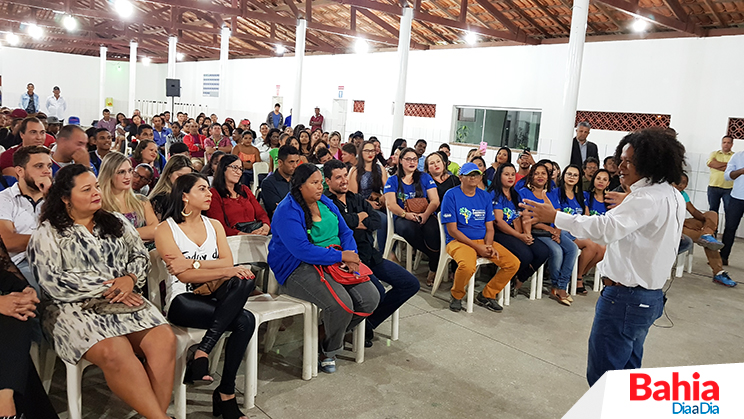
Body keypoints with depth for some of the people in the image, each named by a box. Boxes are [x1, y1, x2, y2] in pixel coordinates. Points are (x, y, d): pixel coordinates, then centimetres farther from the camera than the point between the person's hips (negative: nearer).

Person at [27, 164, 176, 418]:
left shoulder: (117, 223, 19)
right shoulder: (47, 235, 6)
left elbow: (140, 256, 15)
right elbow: (53, 282, -6)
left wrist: (130, 278, -9)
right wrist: (107, 289, -11)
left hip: (126, 301, 4)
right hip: (75, 309, -4)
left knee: (165, 339, -27)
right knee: (114, 352, -35)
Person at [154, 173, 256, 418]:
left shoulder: (214, 225, 16)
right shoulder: (166, 229, 1)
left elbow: (227, 262, 1)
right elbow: (185, 275, -12)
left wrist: (193, 262, -13)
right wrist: (227, 272, -21)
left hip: (214, 299, 5)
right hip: (182, 302, -5)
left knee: (245, 281, -30)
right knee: (244, 320, -29)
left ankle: (202, 352, -23)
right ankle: (225, 396, -17)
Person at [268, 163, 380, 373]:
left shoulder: (326, 203, 13)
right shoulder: (287, 211, -12)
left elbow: (345, 232, 14)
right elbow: (302, 250, -22)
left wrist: (351, 256, -8)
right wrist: (341, 256, -21)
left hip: (337, 261, 8)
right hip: (299, 269, -8)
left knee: (370, 298, -9)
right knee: (341, 304, -30)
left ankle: (329, 335, 13)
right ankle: (329, 350, 3)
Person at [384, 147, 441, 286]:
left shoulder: (425, 178, 18)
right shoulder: (393, 180, 15)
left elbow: (435, 201, 7)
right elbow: (390, 204, 2)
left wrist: (425, 215, -15)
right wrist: (406, 214, -18)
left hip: (425, 216, 1)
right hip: (403, 218, -1)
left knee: (432, 230, -35)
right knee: (408, 228, -38)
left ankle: (434, 269, -18)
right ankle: (436, 258, -21)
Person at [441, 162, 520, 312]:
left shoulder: (485, 196, 11)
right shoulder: (451, 195, -5)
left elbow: (489, 227, 11)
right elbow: (452, 230, -10)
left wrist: (488, 245, -11)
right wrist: (477, 247, -16)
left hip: (483, 241, 6)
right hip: (459, 241, -6)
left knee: (513, 263, -10)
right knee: (467, 266, -36)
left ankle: (486, 295, 9)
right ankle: (456, 295, -3)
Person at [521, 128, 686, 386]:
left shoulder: (648, 198, -22)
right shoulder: (673, 196, 9)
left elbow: (607, 228, -36)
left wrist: (555, 217, -35)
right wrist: (628, 203, 23)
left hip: (625, 297, -11)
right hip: (650, 296, 11)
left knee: (602, 375, -1)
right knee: (627, 369, 21)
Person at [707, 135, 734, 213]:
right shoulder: (714, 154, 11)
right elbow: (710, 163, -10)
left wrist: (718, 166, -7)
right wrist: (727, 163, -7)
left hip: (728, 189, -1)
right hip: (713, 187, 2)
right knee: (713, 210, 9)